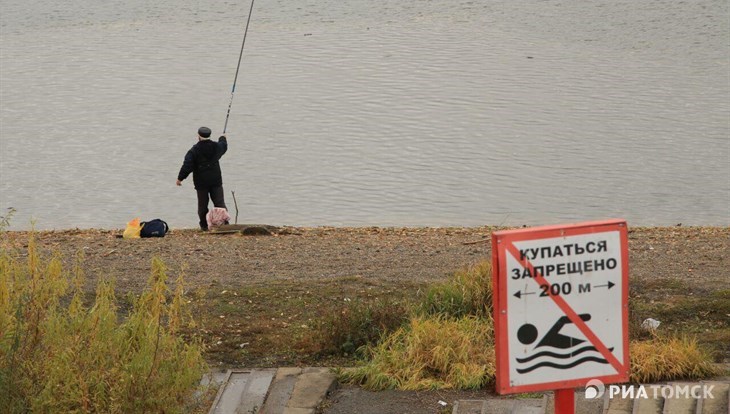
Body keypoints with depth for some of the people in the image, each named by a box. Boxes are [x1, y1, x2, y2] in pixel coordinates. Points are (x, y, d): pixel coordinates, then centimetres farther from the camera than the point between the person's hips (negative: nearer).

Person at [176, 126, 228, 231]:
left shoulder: (194, 150, -13)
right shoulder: (216, 146, 0)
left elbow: (187, 165, -14)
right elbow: (224, 147, 26)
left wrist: (180, 178, -4)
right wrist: (223, 139, 49)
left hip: (201, 182, -3)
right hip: (216, 180, 3)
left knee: (202, 204, 7)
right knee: (219, 202, 4)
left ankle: (204, 225, 12)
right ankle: (225, 221, -6)